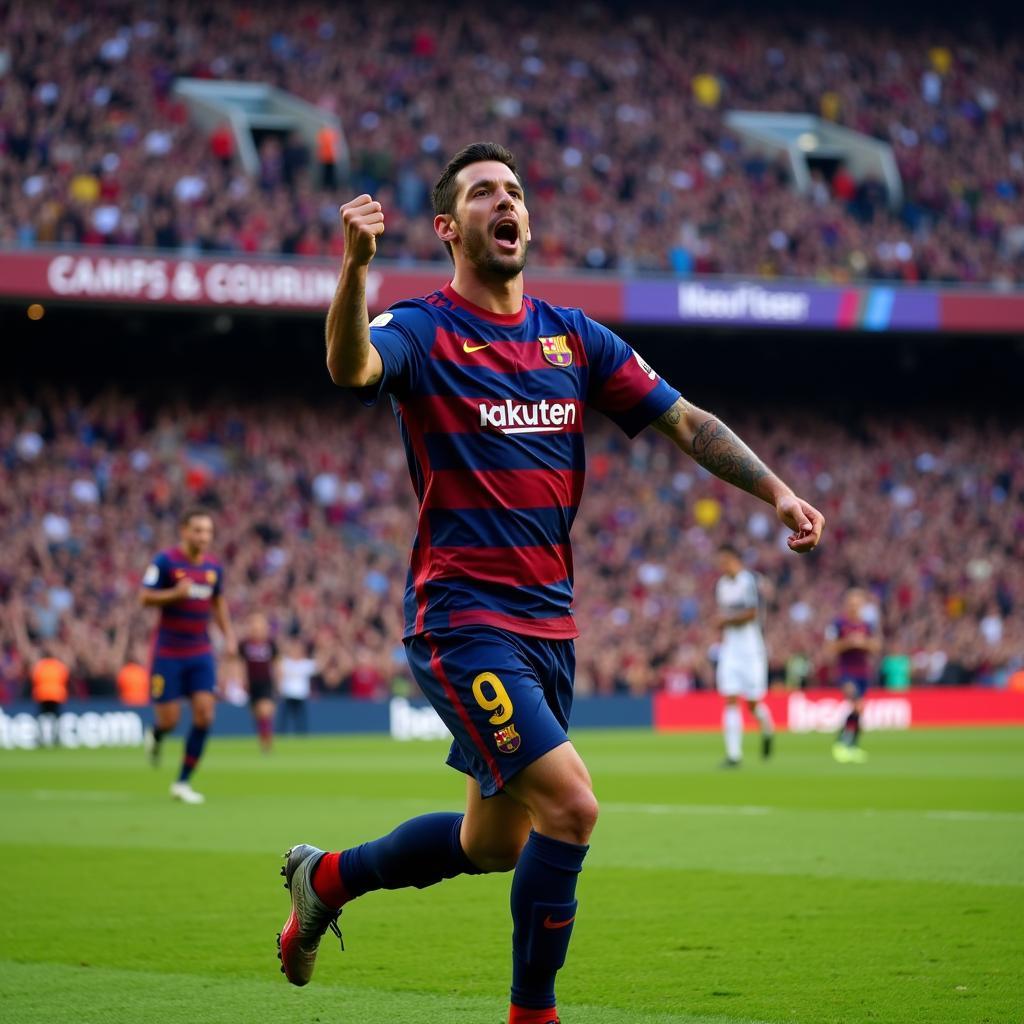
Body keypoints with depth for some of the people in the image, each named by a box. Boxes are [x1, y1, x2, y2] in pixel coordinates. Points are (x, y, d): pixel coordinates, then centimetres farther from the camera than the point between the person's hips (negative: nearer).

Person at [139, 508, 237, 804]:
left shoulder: (214, 566, 5)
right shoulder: (165, 561, -11)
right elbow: (144, 598, -12)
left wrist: (228, 634, 9)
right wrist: (176, 593, -28)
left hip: (201, 654, 4)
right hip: (168, 654, -4)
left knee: (204, 715, -9)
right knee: (169, 720, -4)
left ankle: (183, 782, 2)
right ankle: (155, 736, 36)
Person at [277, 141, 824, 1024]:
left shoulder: (573, 336, 11)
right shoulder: (423, 331, -7)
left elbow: (684, 420, 12)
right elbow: (350, 366, -29)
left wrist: (775, 490, 0)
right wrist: (356, 265, -47)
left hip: (549, 622, 7)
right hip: (464, 621, -7)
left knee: (493, 843, 15)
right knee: (570, 807, -18)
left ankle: (326, 877, 39)